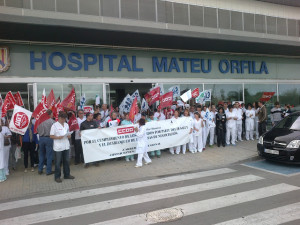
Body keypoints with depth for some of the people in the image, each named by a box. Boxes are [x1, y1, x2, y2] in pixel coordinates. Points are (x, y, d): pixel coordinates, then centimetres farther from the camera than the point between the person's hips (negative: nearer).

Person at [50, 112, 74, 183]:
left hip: (66, 146, 6)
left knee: (66, 161, 13)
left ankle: (67, 174, 25)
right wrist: (58, 137, -22)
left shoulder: (66, 125, 11)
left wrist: (69, 136, -3)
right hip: (58, 147, -6)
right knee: (58, 162, 2)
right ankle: (57, 176, 13)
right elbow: (51, 136, -8)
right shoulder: (55, 125, -7)